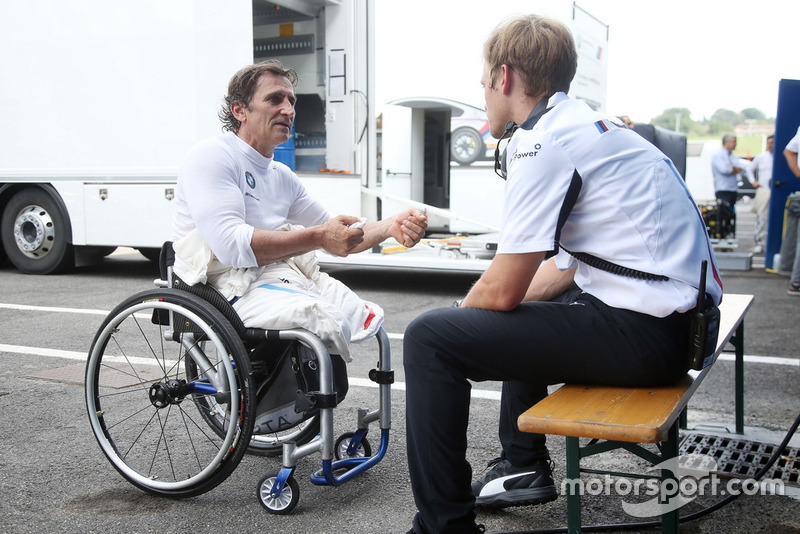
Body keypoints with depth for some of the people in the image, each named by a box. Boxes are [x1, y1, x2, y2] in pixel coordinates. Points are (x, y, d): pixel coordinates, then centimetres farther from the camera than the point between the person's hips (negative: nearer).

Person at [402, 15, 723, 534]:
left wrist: (460, 312, 7)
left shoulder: (543, 143, -14)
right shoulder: (593, 125, 16)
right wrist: (474, 309, 19)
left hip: (643, 334, -10)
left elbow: (502, 290, -15)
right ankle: (524, 467, 41)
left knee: (428, 339, -12)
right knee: (515, 315, 33)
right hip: (678, 316, 11)